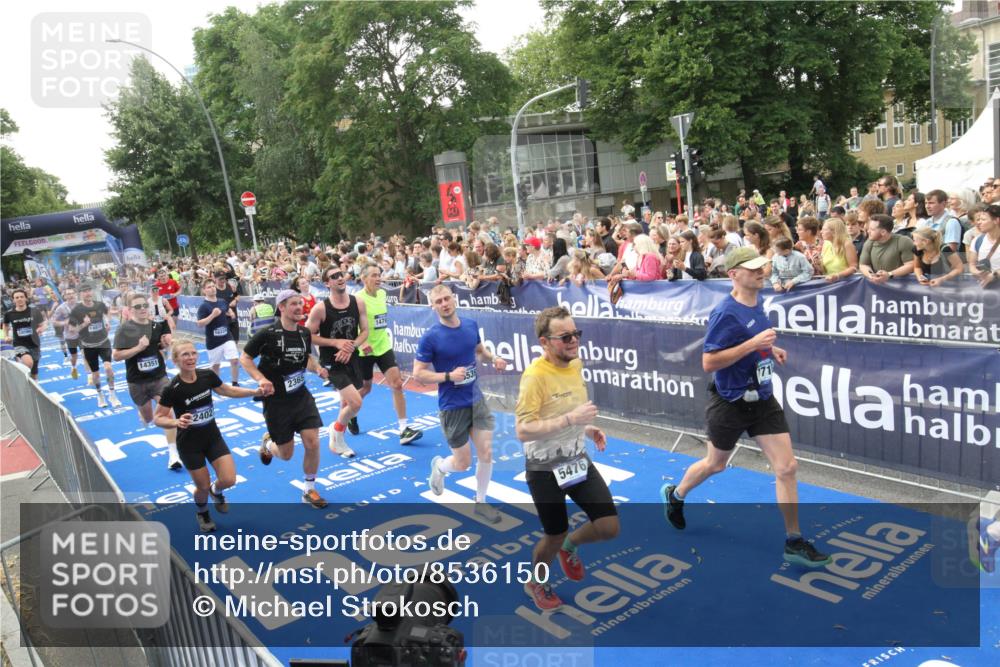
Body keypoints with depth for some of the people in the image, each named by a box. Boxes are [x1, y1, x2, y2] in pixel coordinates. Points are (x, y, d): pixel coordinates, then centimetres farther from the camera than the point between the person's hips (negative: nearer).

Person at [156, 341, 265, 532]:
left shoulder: (207, 375, -10)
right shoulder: (172, 389, -22)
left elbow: (228, 390, 8)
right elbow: (158, 418, -13)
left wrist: (255, 391, -1)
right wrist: (176, 422, -32)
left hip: (213, 436, 3)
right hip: (189, 443, -3)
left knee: (229, 480, -6)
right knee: (203, 486, 7)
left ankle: (216, 491, 32)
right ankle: (202, 513, 42)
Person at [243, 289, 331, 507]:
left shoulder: (305, 333, 0)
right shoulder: (268, 333, -16)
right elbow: (244, 358, -6)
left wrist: (317, 368, -3)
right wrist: (261, 379, -19)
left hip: (302, 397, 4)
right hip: (276, 401, -4)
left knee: (313, 443, -6)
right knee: (286, 454, 6)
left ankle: (309, 490, 15)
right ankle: (267, 443, 44)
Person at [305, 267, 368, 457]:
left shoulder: (358, 303, -4)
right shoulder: (320, 308, -16)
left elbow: (364, 331, 2)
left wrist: (350, 347, -15)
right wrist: (336, 343, -19)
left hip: (351, 358, 5)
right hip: (331, 362, -5)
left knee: (347, 402, 20)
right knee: (355, 402, -17)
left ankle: (337, 438, 46)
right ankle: (337, 432, 13)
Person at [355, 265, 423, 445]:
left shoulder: (382, 293, 3)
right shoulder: (359, 298, -17)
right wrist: (362, 343, -34)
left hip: (384, 347, 5)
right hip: (366, 350, -5)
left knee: (397, 384, -7)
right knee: (365, 388, 11)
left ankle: (404, 429, -5)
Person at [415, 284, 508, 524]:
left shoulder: (471, 325, -1)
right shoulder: (430, 337, -17)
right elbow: (418, 374, -13)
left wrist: (493, 358, -4)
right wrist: (449, 376, -25)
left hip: (477, 399, 5)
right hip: (452, 406, -4)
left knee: (487, 453, 4)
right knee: (462, 463, 5)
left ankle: (480, 502, 25)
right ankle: (438, 466, 41)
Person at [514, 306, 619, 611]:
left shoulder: (576, 364, 0)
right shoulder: (535, 375, -25)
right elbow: (523, 431, -29)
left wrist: (586, 428, 2)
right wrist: (570, 419, -34)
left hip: (577, 460, 7)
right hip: (545, 469, -7)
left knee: (609, 527, 3)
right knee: (555, 537, 9)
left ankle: (570, 546, 37)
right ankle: (535, 583, 42)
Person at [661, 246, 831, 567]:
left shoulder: (757, 303, 4)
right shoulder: (726, 313, -22)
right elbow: (708, 362, -25)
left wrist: (770, 349, 6)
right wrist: (752, 344, -28)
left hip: (762, 400, 7)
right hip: (730, 403, -6)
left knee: (787, 467, 1)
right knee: (715, 464, 15)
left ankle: (794, 542, 12)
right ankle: (674, 495, 44)